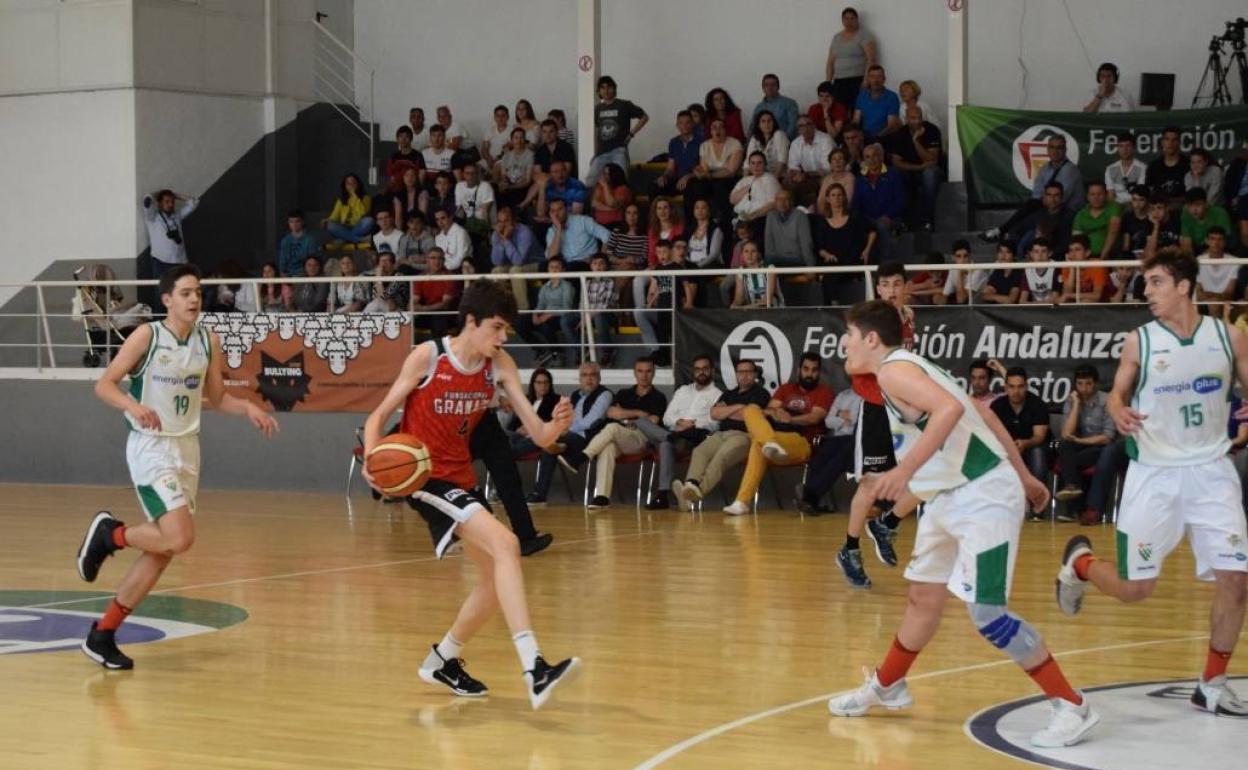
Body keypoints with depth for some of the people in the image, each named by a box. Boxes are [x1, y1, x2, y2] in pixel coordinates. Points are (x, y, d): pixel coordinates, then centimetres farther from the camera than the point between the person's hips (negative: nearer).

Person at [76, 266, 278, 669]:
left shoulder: (208, 341, 7)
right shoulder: (147, 336, -9)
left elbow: (217, 398, 16)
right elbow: (104, 385, -11)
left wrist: (248, 408, -3)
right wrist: (133, 406, -30)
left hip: (187, 448, 7)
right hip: (151, 447, -7)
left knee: (161, 551, 6)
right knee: (179, 539, -23)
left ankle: (102, 635, 16)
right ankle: (110, 533, 6)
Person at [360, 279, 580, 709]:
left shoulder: (499, 365, -3)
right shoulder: (428, 356, -14)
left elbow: (538, 435, -8)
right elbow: (379, 417, -8)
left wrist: (557, 425, -31)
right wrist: (372, 457, -27)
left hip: (461, 477, 7)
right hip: (425, 476, -7)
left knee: (497, 577, 13)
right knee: (505, 544, -27)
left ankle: (442, 661, 35)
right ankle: (533, 668, -37)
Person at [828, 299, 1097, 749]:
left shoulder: (893, 370, -13)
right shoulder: (910, 367, 17)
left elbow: (951, 408, -32)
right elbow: (982, 414, 21)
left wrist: (906, 472, -33)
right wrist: (1022, 477, 25)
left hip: (982, 499, -11)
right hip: (953, 497, 11)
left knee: (986, 612, -14)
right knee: (924, 597, 22)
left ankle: (1072, 707, -8)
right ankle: (885, 688, 40)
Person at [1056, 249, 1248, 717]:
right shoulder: (1140, 341, -4)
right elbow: (1117, 393, 6)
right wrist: (1119, 413, -17)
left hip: (1210, 471, 2)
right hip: (1154, 473, -1)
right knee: (1134, 589, 0)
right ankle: (1079, 561, 34)